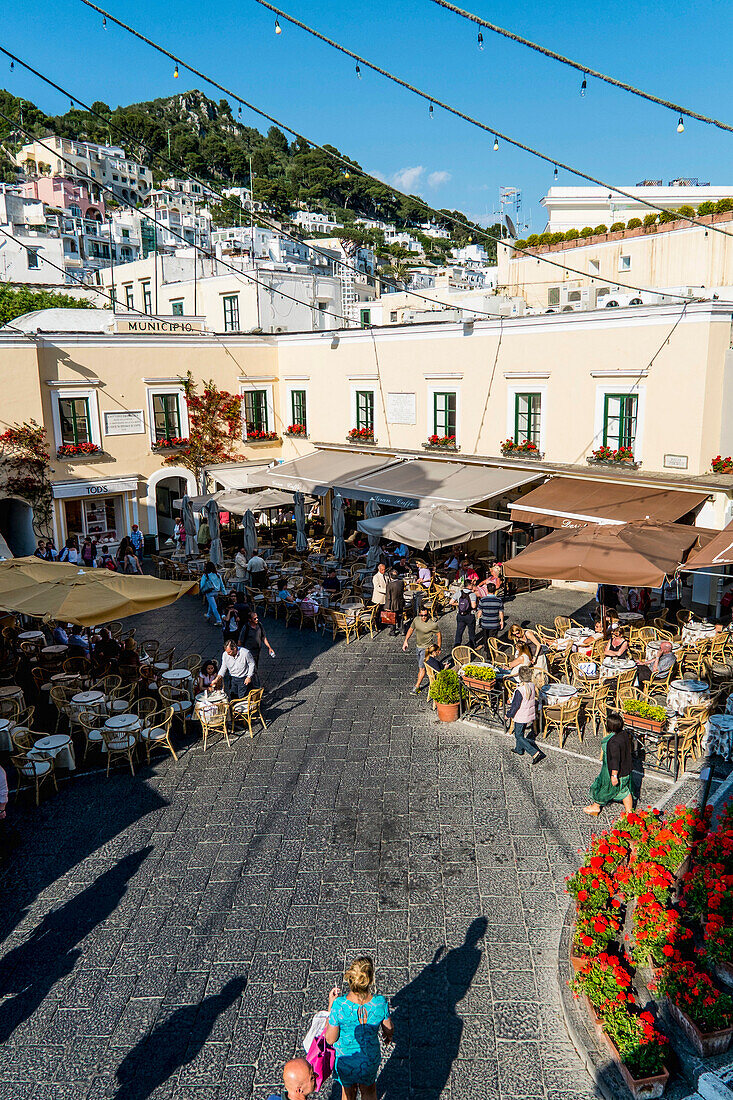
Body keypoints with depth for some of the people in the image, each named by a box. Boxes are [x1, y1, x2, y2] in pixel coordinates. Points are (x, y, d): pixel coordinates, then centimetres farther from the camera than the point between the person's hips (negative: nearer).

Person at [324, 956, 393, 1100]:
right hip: (371, 1058, 1)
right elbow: (389, 1029, -8)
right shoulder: (380, 1003, -29)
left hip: (345, 1059, -1)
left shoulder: (339, 1005, -34)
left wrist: (331, 1005, -11)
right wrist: (389, 1035, 16)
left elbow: (330, 1039, -19)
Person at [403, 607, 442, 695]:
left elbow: (439, 635, -9)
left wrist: (439, 648, -5)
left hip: (427, 648, -6)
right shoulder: (416, 620, -6)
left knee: (422, 667, -7)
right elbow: (411, 629, 9)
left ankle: (417, 687, 0)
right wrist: (406, 641, 3)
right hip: (417, 646, 6)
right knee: (420, 667, 17)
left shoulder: (433, 624, -21)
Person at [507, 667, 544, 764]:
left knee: (519, 736, 5)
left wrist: (508, 715, -6)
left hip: (521, 717, -8)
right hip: (530, 715, 8)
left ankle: (535, 753, -4)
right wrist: (512, 700, 23)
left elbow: (515, 706, -22)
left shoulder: (520, 690, -30)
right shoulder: (532, 686, -6)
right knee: (520, 733, 27)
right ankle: (519, 749, 43)